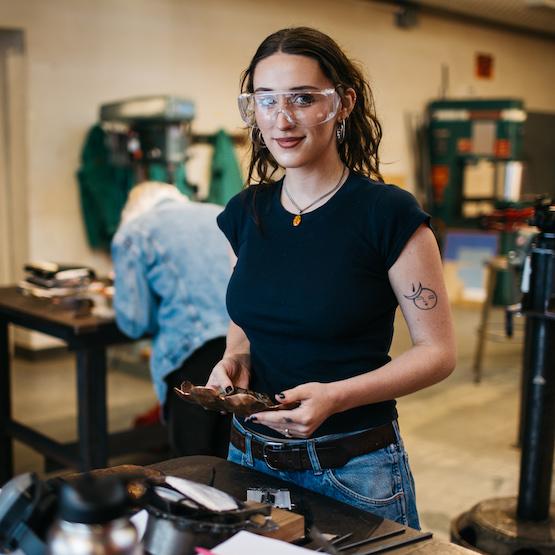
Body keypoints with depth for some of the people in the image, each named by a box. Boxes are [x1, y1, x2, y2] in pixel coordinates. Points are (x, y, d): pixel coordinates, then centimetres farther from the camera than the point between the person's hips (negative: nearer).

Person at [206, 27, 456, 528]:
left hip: (352, 470, -5)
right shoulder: (245, 213, 1)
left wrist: (335, 396, -23)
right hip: (248, 459, 5)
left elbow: (437, 351, -11)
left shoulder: (388, 214, -15)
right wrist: (234, 357, -6)